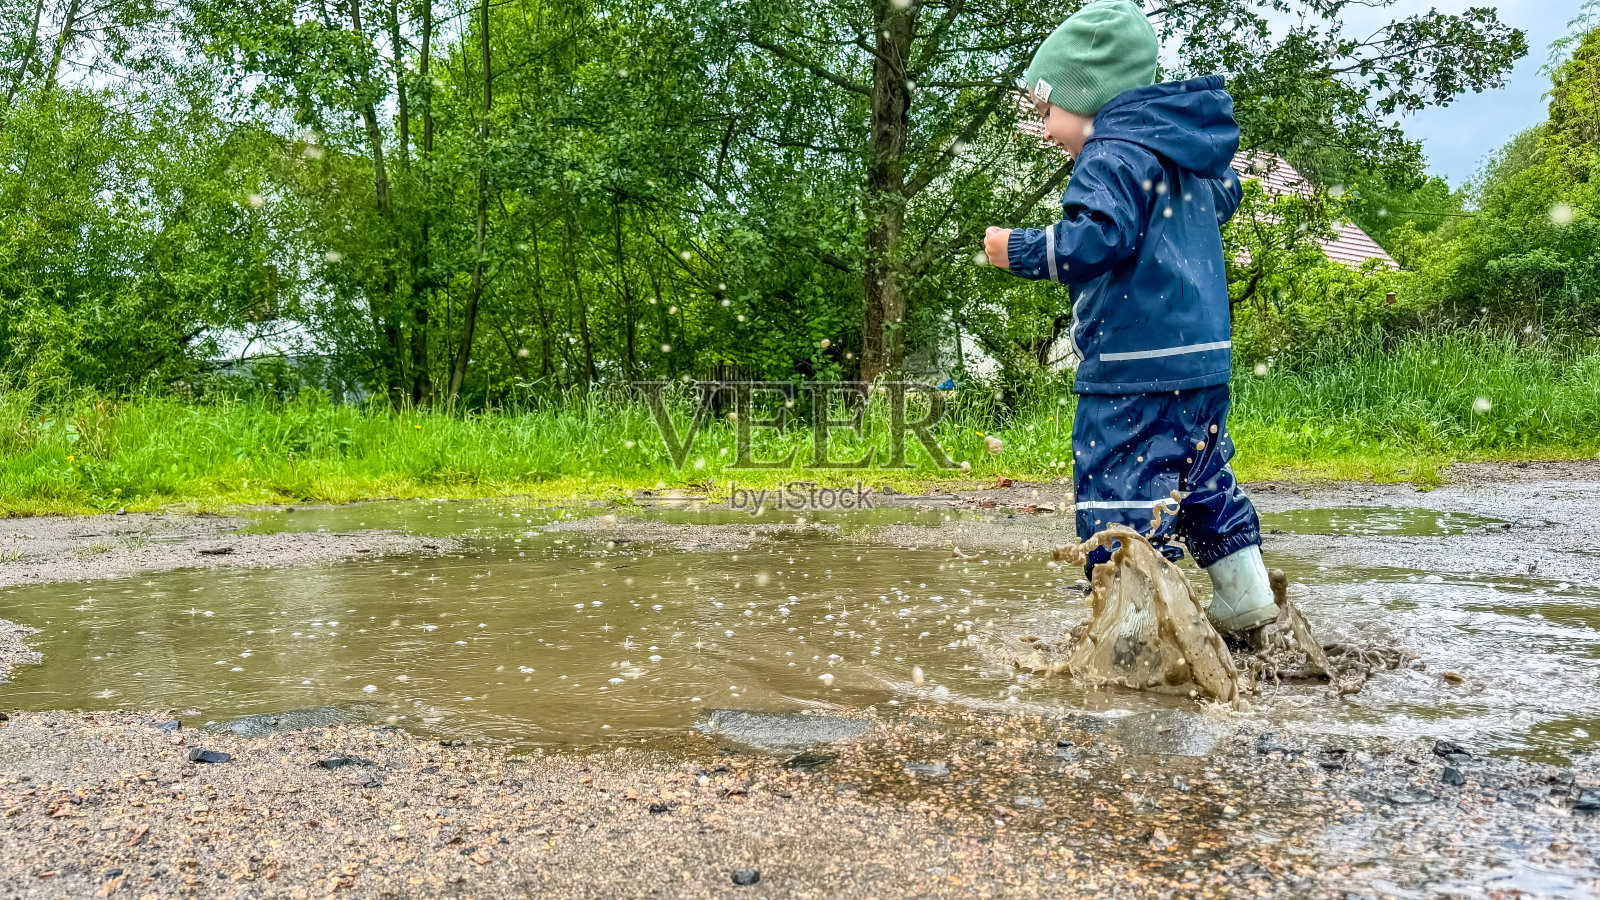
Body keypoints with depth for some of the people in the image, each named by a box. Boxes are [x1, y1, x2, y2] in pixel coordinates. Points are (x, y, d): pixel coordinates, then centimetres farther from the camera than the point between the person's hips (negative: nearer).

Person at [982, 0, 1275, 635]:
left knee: (1121, 493, -7)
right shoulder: (1189, 156, 19)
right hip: (1206, 353, 10)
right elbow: (1225, 197, 37)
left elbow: (1096, 238, -24)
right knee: (1203, 476, 22)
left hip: (1138, 366, -10)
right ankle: (1246, 600, 30)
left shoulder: (1112, 155, -11)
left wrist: (1019, 250, -14)